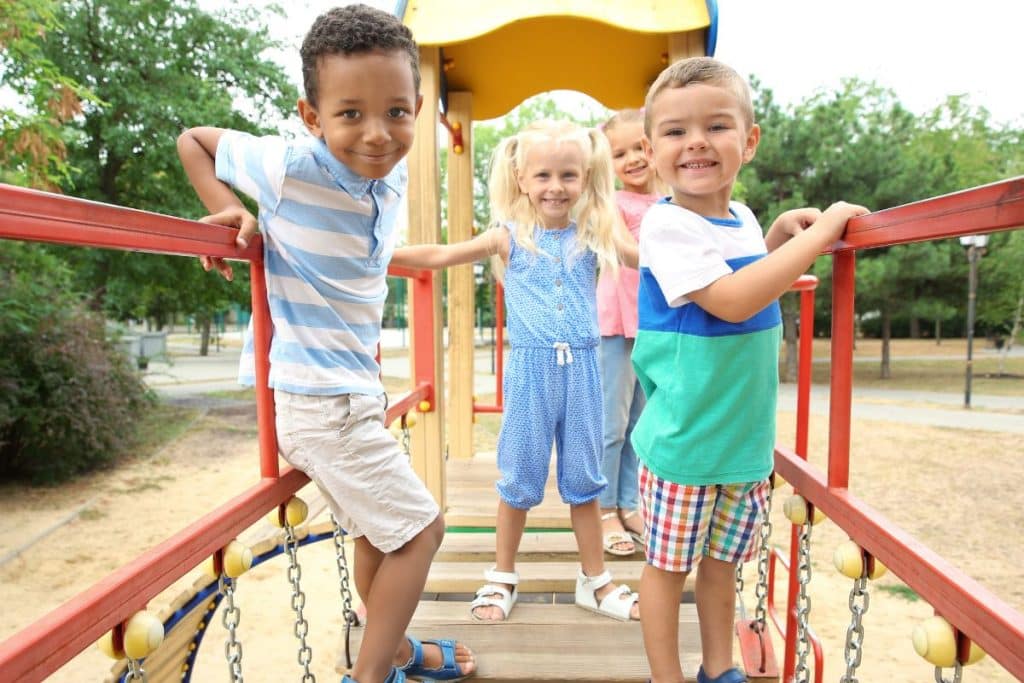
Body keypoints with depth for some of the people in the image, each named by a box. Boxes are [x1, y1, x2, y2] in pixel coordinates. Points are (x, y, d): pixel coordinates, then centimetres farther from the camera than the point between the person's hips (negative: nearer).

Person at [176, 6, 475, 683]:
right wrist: (228, 212, -14)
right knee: (420, 526, -1)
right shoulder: (290, 165, -17)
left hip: (358, 389, 8)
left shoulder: (393, 174, 2)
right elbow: (192, 138, -2)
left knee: (377, 530, 22)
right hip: (319, 397, -8)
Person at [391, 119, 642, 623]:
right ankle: (502, 577, 29)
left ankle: (595, 581, 28)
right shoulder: (509, 236, 0)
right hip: (531, 369, -1)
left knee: (583, 478, 12)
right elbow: (439, 256, 0)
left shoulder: (594, 234, 3)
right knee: (519, 478, 10)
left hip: (581, 368, 1)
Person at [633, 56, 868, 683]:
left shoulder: (743, 218, 5)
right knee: (668, 566, 10)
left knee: (722, 561, 21)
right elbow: (730, 301, -27)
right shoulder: (666, 225, -17)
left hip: (747, 437, 7)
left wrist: (779, 235, 7)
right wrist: (819, 233, -21)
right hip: (683, 439, -6)